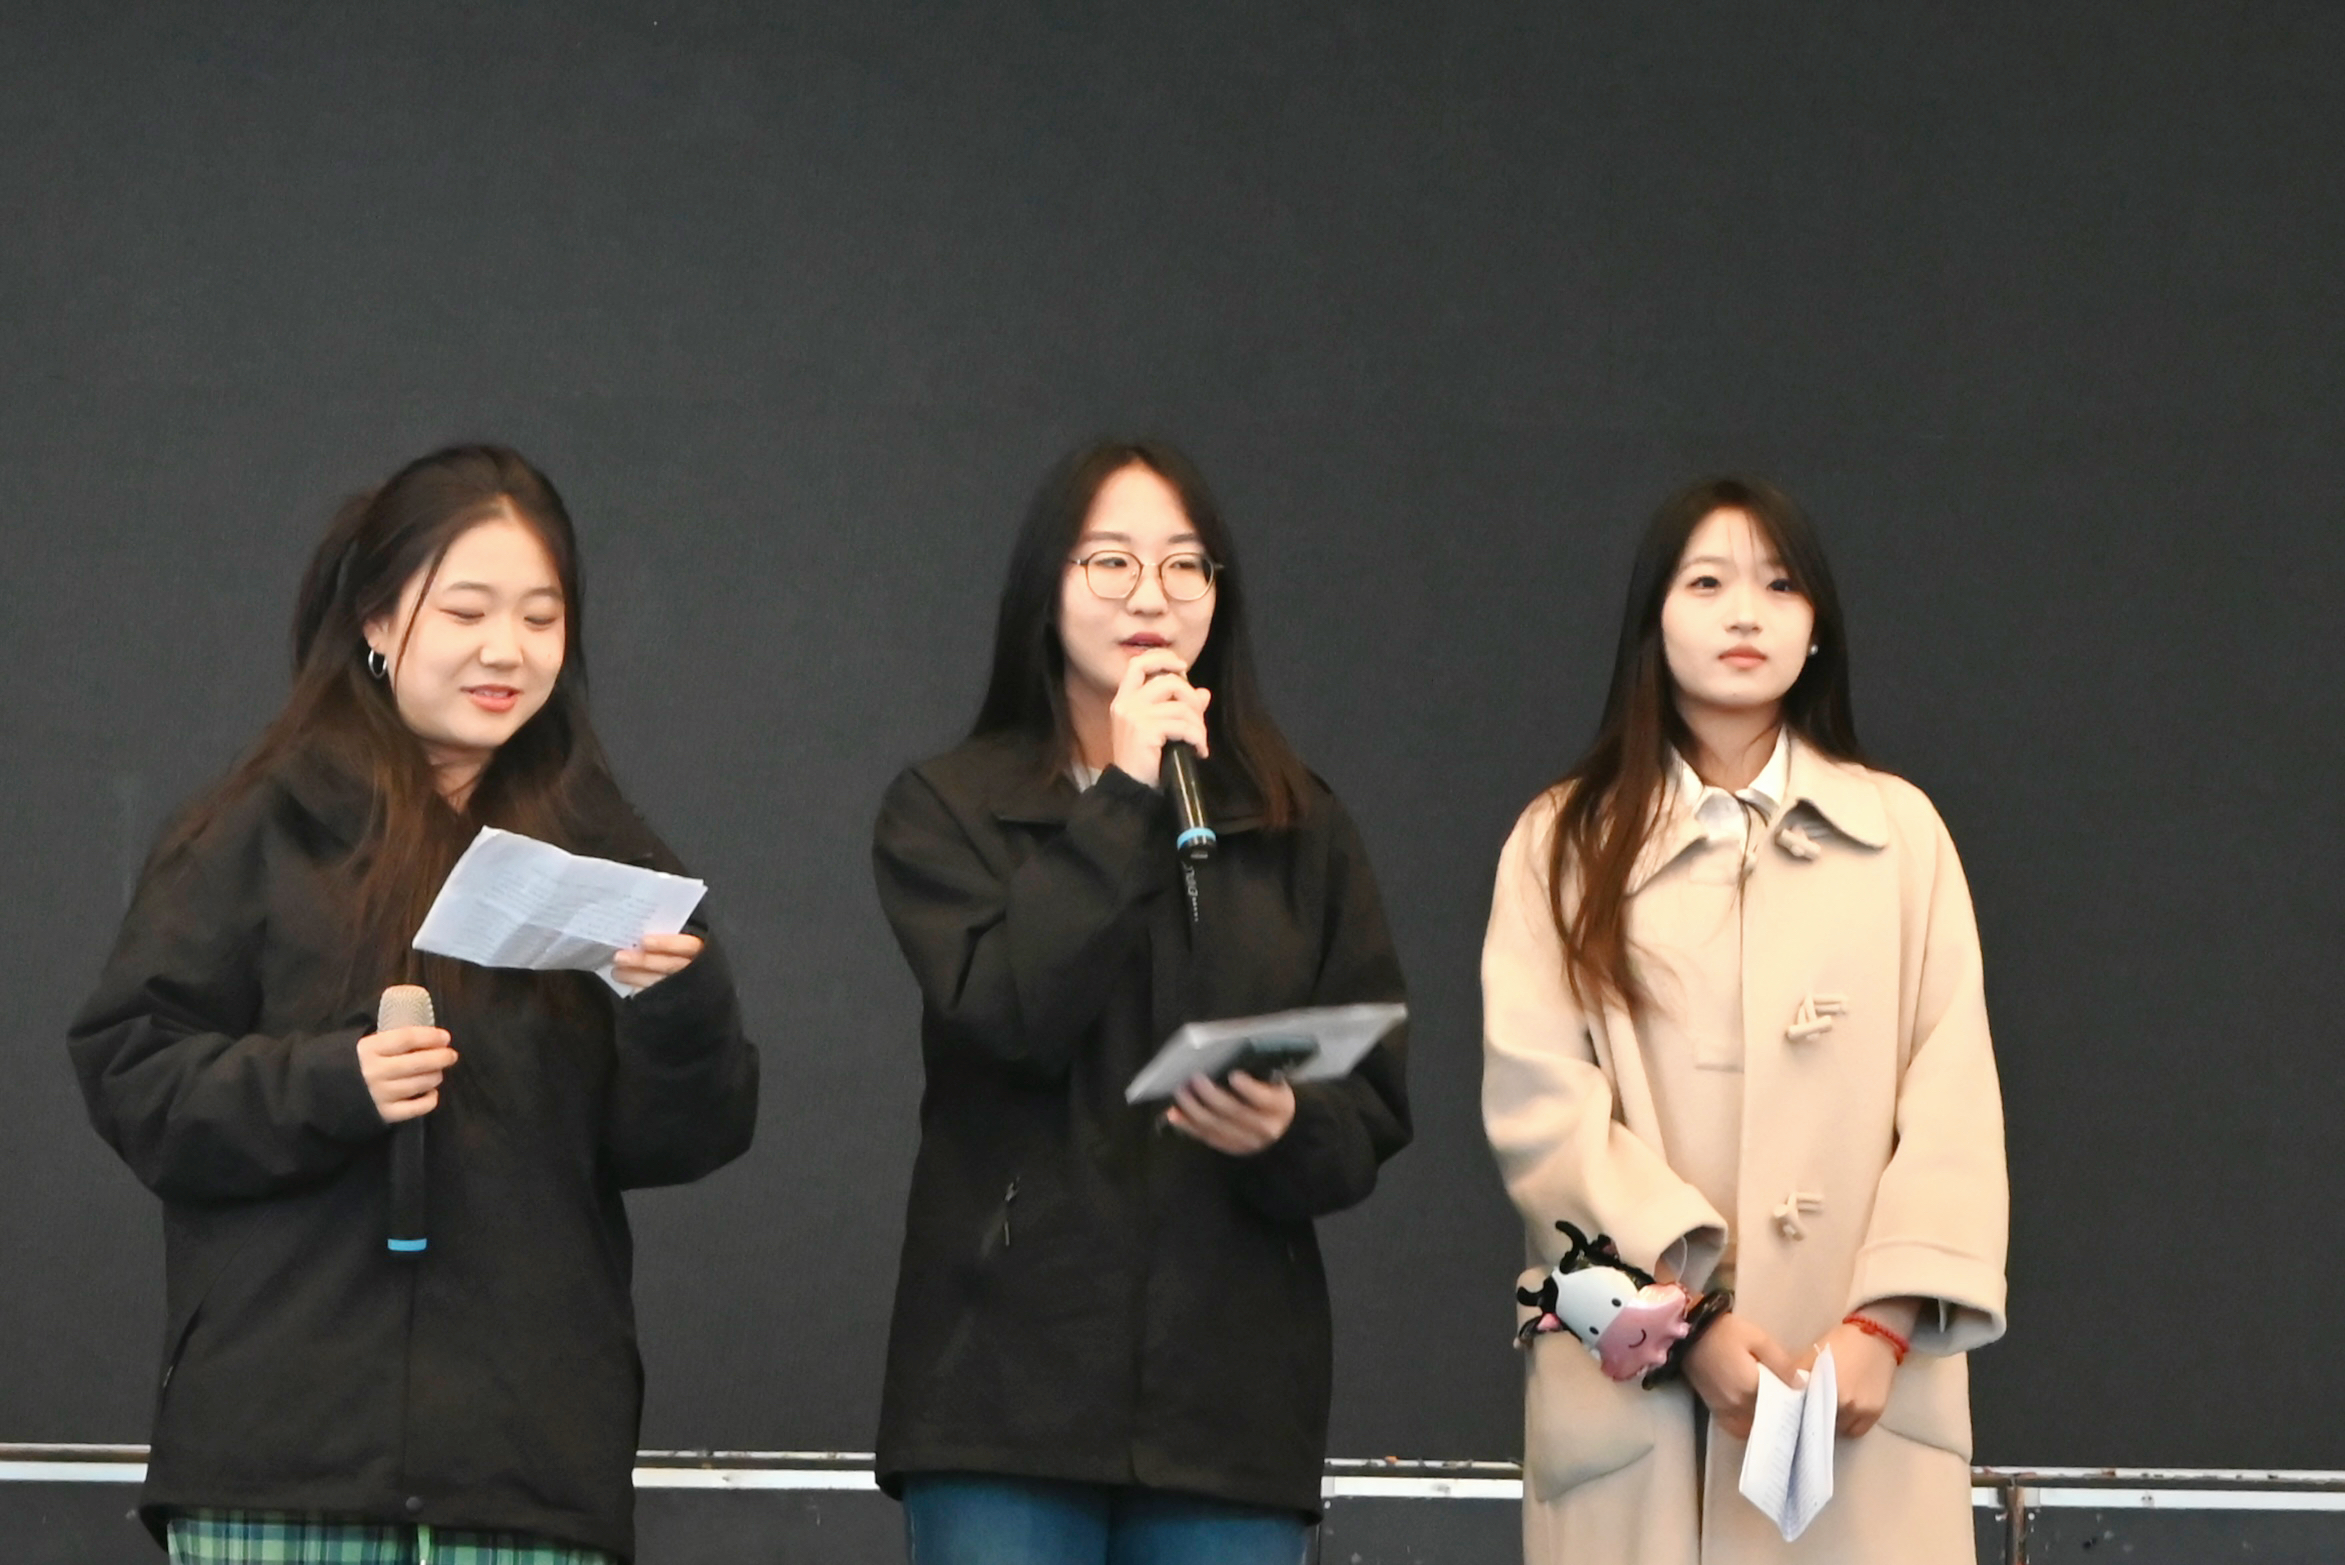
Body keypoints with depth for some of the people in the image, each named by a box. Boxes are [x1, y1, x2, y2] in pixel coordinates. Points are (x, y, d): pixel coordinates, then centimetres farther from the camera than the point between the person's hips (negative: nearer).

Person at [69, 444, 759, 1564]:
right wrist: (327, 1084, -15)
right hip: (292, 1424, -2)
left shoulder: (595, 851, 15)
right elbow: (128, 1073, 1)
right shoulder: (264, 835, 6)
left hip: (534, 1446, 2)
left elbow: (689, 1138, 11)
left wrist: (680, 1007, -10)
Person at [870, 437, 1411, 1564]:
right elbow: (1008, 1014, -11)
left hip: (1233, 1387, 2)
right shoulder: (946, 811, 8)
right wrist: (1123, 802, -7)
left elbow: (1377, 1105, 9)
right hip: (1010, 1377, -2)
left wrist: (1289, 1131, -13)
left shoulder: (1300, 829, 15)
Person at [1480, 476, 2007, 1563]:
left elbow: (1952, 1099, 2)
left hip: (1864, 1390, 0)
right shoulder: (1564, 843, 9)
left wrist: (1884, 1322, -12)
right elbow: (1540, 1105, -2)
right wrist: (1688, 1314, -14)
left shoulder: (1900, 830, 10)